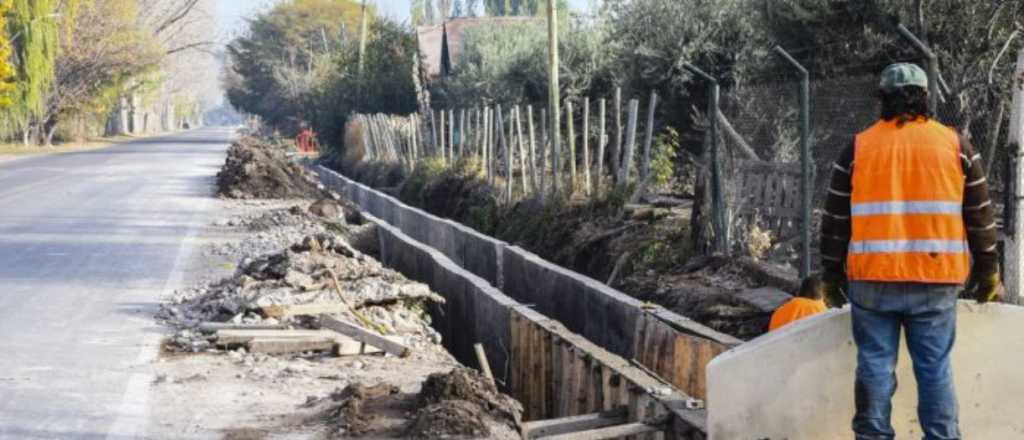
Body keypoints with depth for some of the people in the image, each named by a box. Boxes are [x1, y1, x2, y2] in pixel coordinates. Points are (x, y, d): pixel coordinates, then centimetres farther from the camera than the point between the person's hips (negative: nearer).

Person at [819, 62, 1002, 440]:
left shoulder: (858, 149, 3)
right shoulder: (955, 145, 4)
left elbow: (835, 221, 6)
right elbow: (980, 216, 8)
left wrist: (832, 277, 15)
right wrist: (987, 273, 16)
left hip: (872, 280, 0)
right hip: (935, 280, 0)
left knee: (875, 364, 6)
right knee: (935, 369, 6)